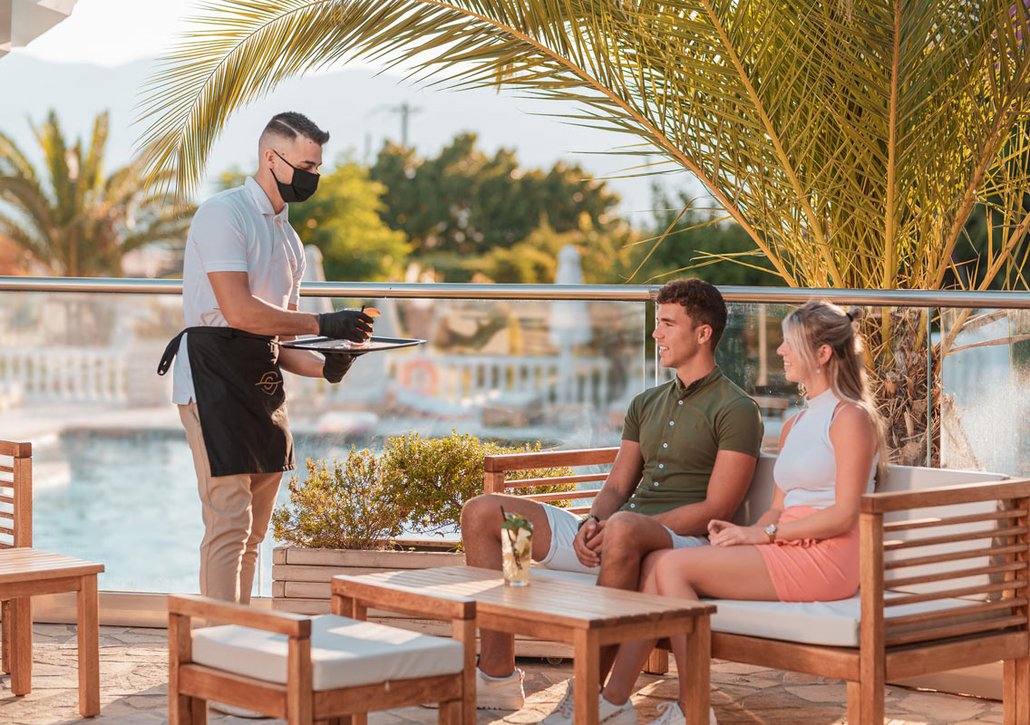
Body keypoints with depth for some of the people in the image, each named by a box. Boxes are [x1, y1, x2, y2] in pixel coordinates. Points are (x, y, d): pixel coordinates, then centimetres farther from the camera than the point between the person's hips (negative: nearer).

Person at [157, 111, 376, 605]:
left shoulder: (287, 237, 21)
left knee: (253, 532, 8)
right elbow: (239, 311, -18)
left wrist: (324, 367, 1)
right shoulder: (224, 214, -7)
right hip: (214, 379, -9)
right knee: (229, 525, -13)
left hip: (263, 385, 9)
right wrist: (322, 324, -13)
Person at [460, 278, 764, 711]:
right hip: (610, 537, 8)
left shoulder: (736, 411, -2)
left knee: (624, 528, -44)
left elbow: (715, 510, -11)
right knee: (482, 513, -3)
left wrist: (615, 526, -17)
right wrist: (594, 522, -7)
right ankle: (498, 678, -8)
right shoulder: (646, 405, 22)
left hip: (684, 543, -8)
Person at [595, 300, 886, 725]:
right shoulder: (795, 426, 24)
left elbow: (844, 515, -13)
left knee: (673, 566, -19)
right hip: (785, 551, 8)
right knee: (658, 561, -13)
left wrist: (763, 533, -12)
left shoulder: (850, 417, -4)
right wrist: (744, 531, -2)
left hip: (823, 559, -8)